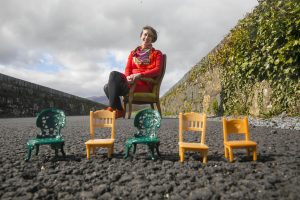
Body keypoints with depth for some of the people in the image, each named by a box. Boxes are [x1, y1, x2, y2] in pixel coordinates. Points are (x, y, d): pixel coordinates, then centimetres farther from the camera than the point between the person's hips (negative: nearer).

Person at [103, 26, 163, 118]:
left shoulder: (157, 53, 13)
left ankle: (112, 108, -16)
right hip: (131, 81, 5)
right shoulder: (133, 53, 25)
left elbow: (157, 70, -4)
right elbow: (127, 68, 13)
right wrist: (128, 77, -13)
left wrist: (140, 74, -19)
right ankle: (119, 110, -8)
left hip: (145, 84, -5)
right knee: (108, 87, -22)